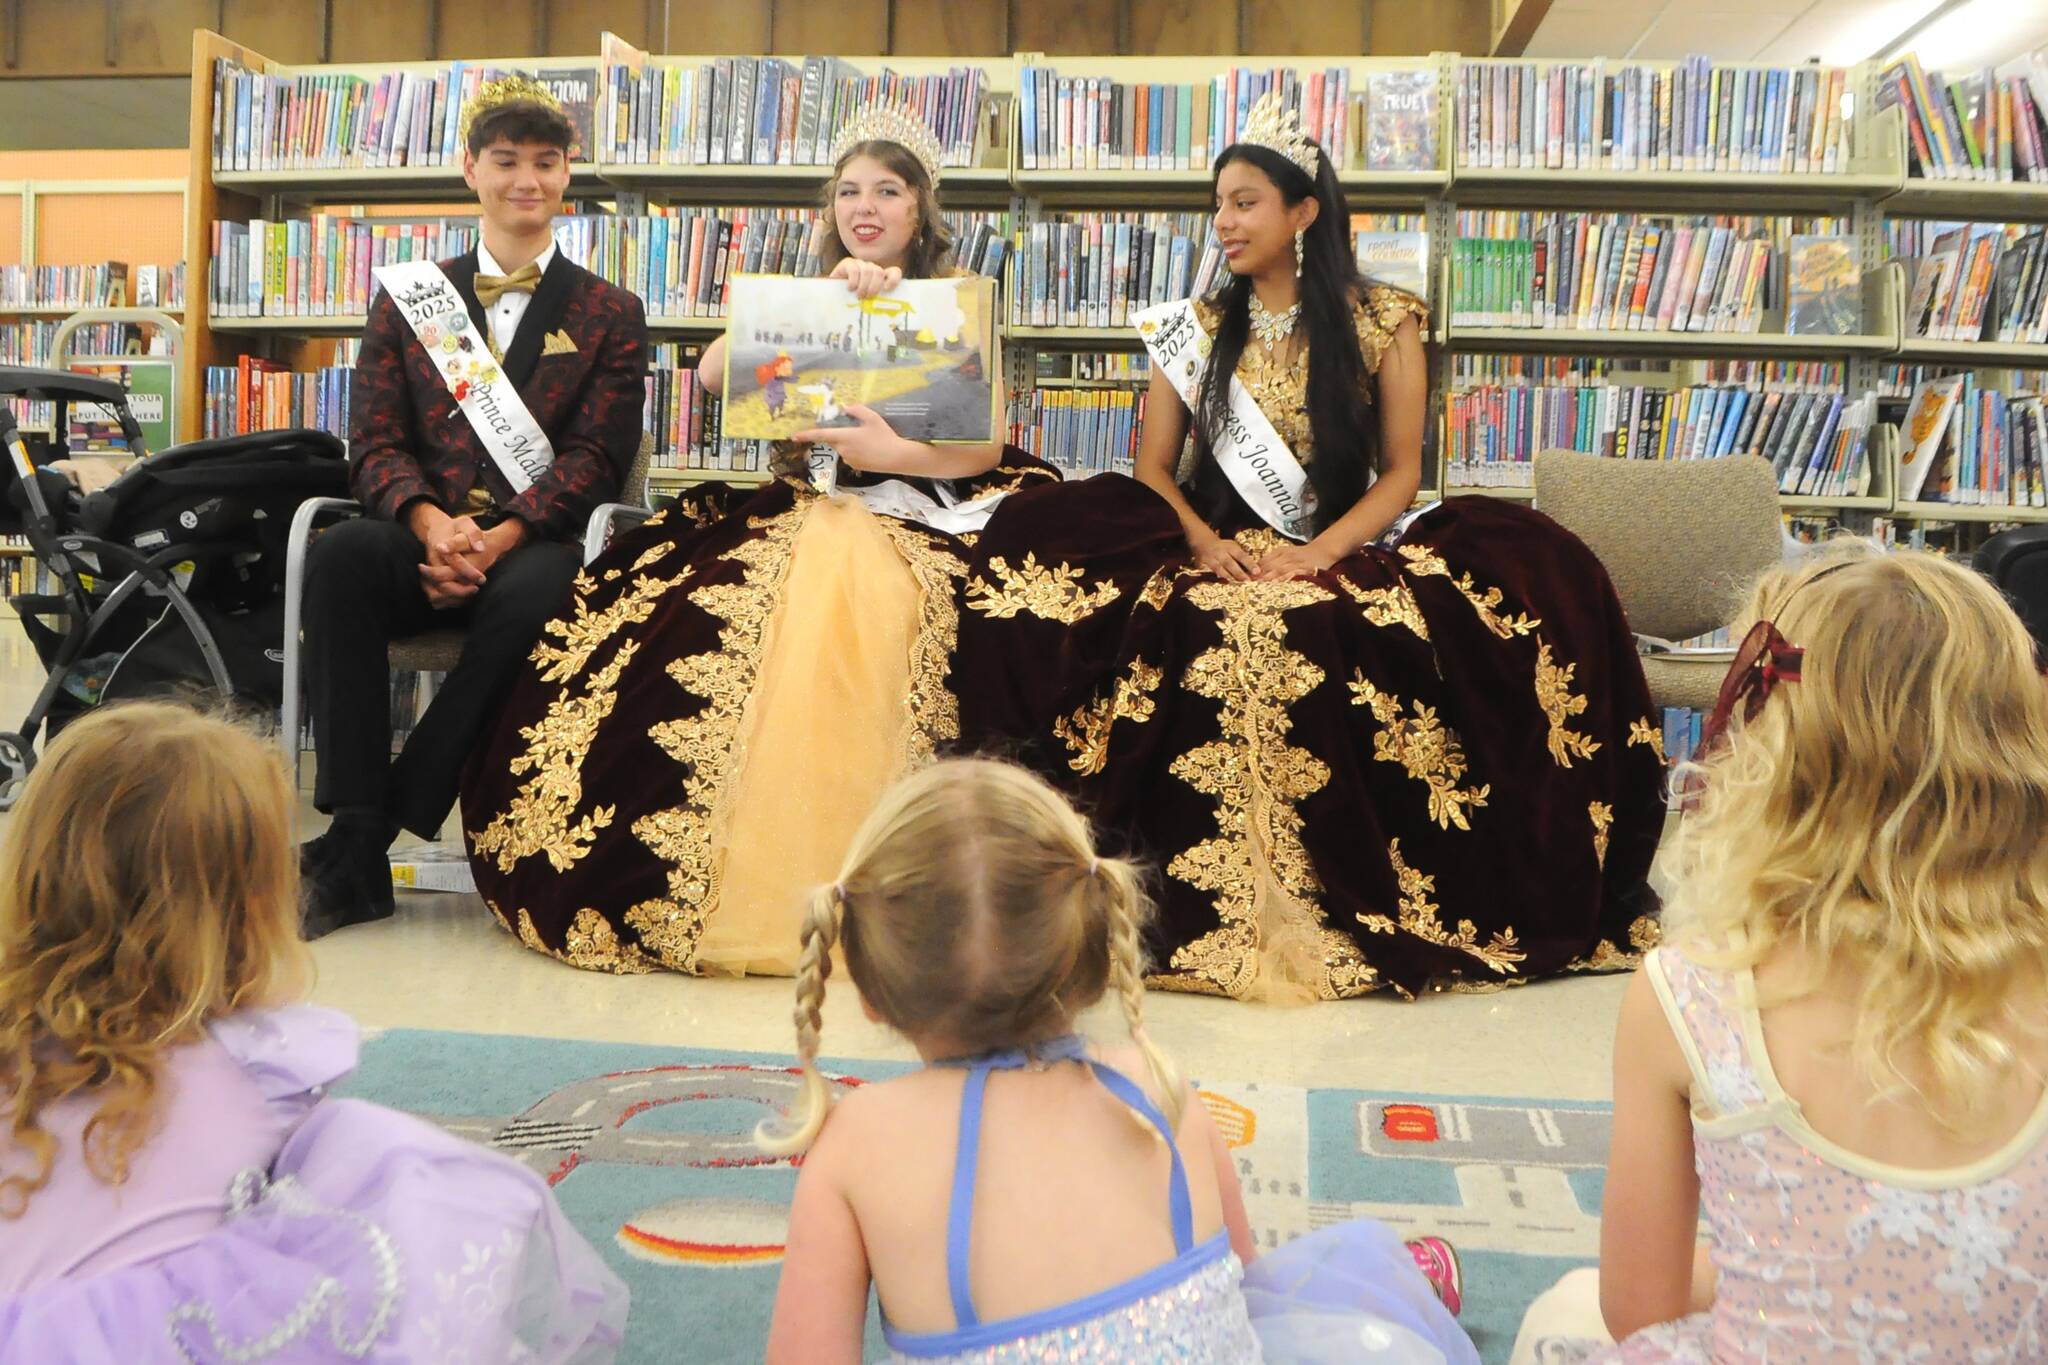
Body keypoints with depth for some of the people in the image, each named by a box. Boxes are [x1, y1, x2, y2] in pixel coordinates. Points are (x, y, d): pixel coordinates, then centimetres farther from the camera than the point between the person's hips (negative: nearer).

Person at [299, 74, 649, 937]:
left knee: (533, 592, -37)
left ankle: (374, 830, -27)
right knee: (339, 555, -32)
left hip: (537, 544, -1)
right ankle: (356, 851, -30)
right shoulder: (409, 298, 18)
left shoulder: (610, 316, 13)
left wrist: (500, 538, -16)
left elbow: (595, 456, 1)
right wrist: (431, 524, -15)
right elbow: (375, 441, 8)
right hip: (425, 539, 2)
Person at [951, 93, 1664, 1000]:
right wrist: (1201, 541, -13)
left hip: (1348, 554, -1)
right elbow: (1152, 467, 9)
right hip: (1220, 553, 1)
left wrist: (1319, 553, -15)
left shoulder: (1382, 322, 9)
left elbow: (1400, 473, 3)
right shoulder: (1195, 328, 15)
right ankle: (1211, 913, -22)